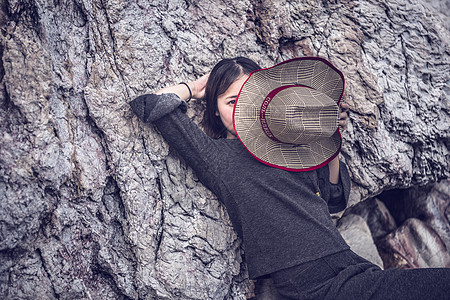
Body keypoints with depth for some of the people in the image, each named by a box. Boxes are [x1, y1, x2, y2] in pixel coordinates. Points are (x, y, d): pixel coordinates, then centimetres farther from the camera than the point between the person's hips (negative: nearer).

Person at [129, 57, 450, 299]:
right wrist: (194, 88, 17)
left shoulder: (291, 147, 17)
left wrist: (330, 142, 16)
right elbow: (152, 105, -1)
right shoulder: (218, 155, 2)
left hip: (355, 268, 7)